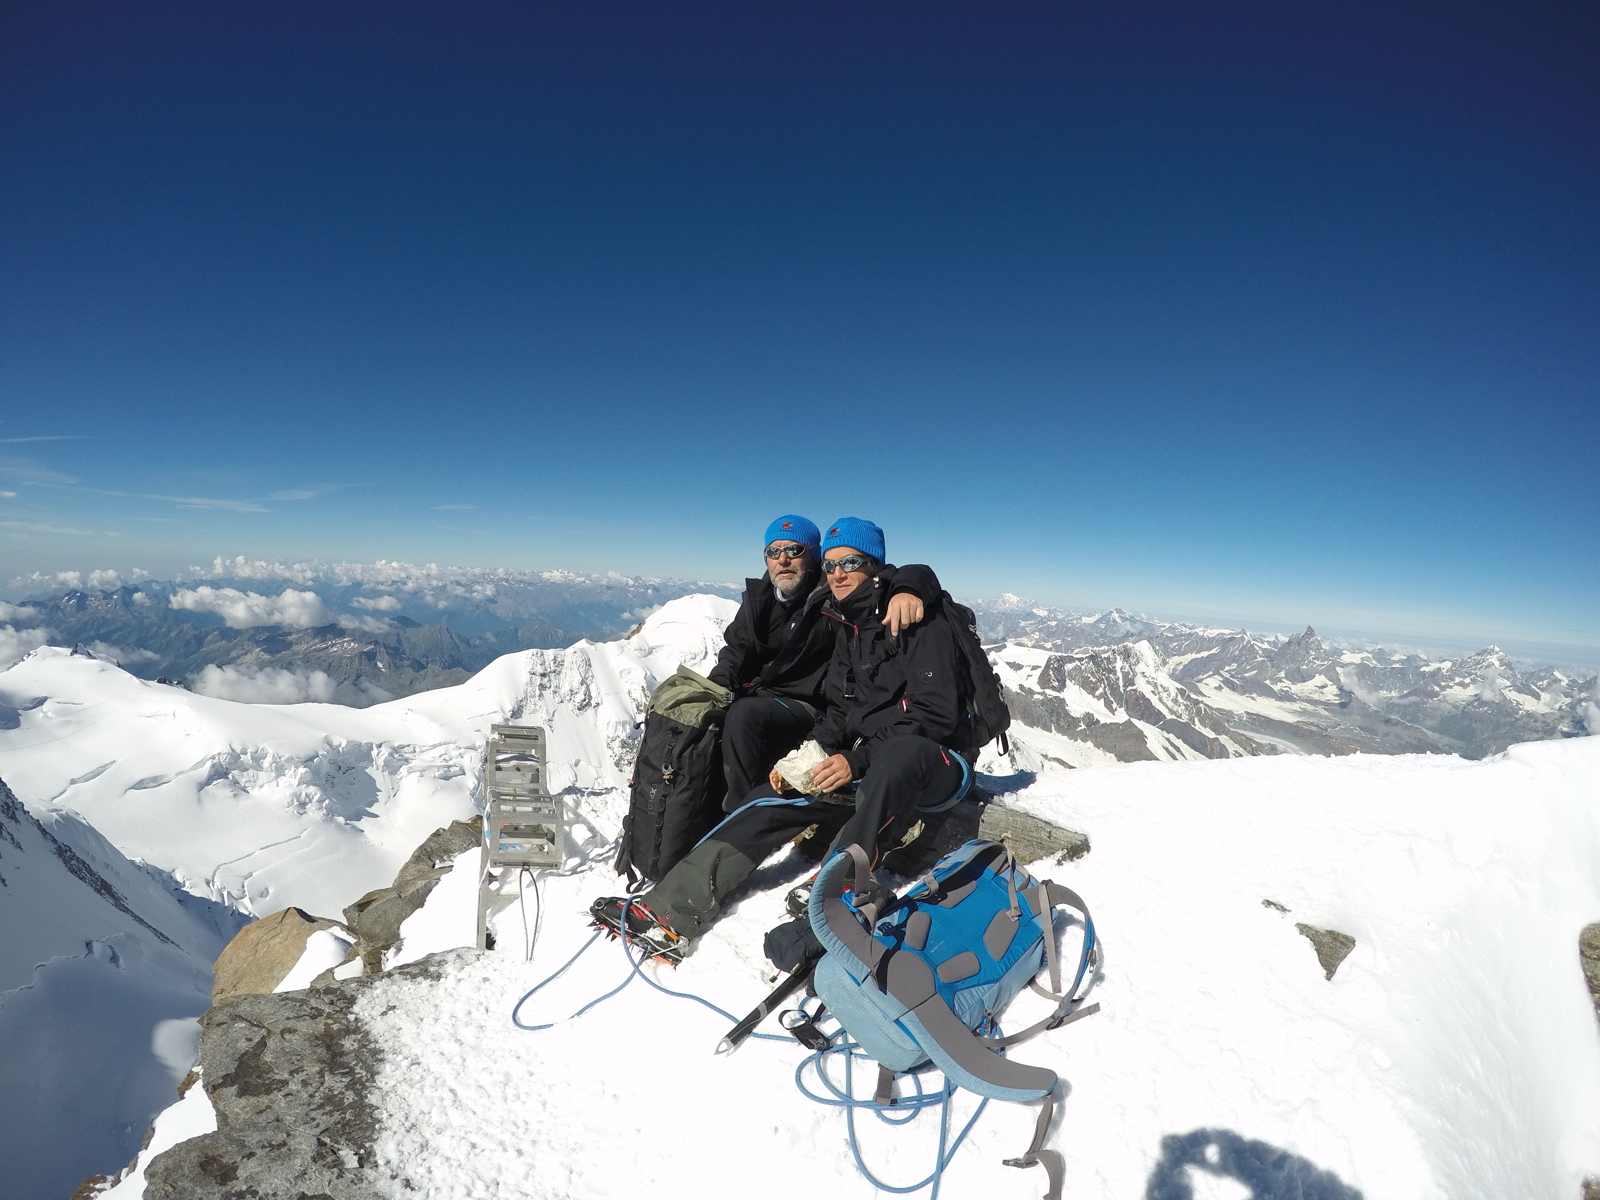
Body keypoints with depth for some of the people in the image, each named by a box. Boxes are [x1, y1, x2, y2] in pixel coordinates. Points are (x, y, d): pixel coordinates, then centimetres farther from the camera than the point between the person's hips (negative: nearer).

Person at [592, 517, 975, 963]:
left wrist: (857, 761, -25)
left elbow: (935, 713, -19)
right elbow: (839, 712, 13)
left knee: (901, 752, -42)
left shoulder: (921, 619, -11)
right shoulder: (847, 627, 11)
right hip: (871, 764, 6)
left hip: (935, 762, -6)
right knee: (778, 798, -14)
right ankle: (672, 911, -20)